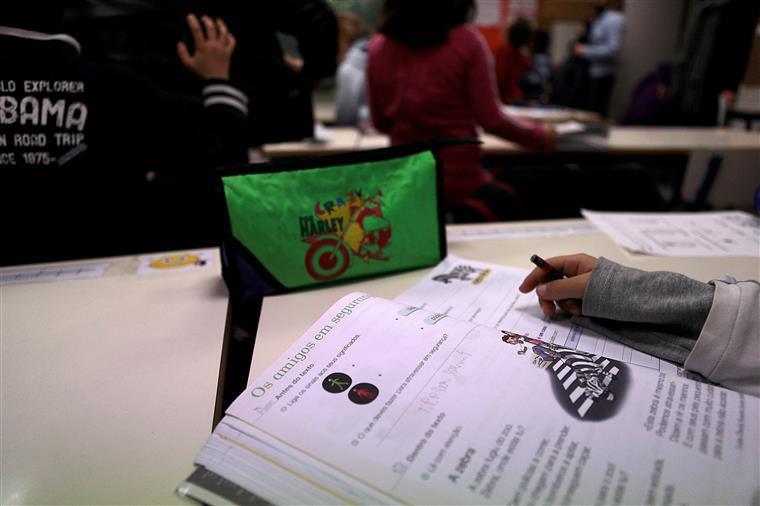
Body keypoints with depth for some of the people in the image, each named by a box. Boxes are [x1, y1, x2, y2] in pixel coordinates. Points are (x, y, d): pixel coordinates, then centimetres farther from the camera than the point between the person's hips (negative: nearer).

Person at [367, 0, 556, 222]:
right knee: (510, 205, 23)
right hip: (459, 179, -2)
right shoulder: (466, 41, -8)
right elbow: (491, 120, -8)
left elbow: (380, 124, 10)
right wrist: (540, 135, 9)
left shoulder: (378, 47, 1)